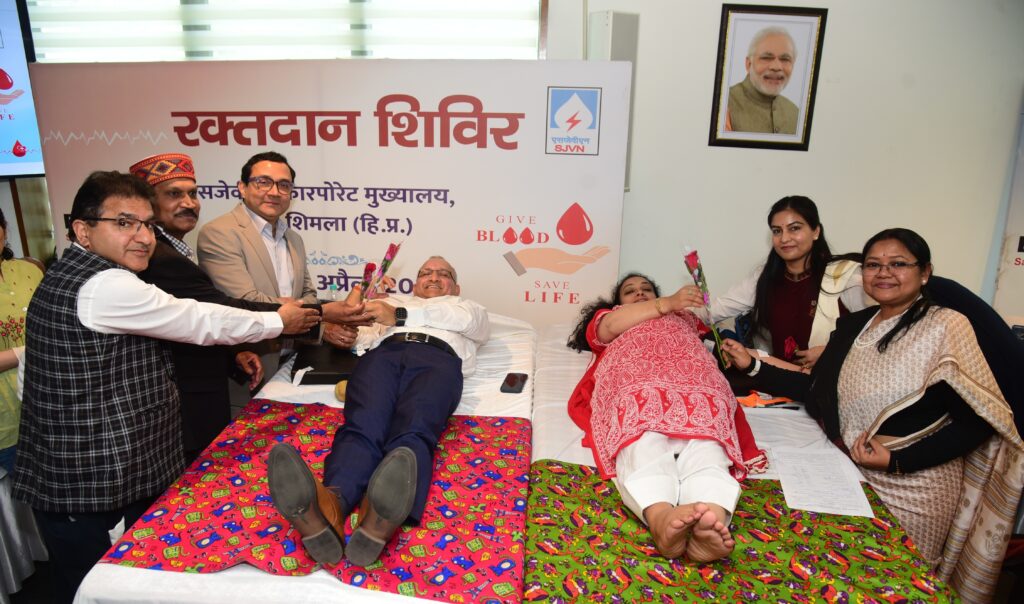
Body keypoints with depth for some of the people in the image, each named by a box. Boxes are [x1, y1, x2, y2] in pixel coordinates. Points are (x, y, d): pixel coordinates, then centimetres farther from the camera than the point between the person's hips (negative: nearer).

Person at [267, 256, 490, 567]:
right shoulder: (393, 300, 43)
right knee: (362, 427, -31)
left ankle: (380, 521, -63)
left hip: (439, 357, -2)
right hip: (384, 352, 2)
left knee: (413, 432, -34)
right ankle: (329, 504, -60)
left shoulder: (468, 307, 37)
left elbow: (466, 320, 11)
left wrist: (400, 316, 3)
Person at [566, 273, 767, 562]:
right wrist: (667, 303, 5)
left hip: (694, 384, 2)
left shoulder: (683, 316, 47)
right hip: (635, 383, -1)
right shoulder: (607, 316, 40)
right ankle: (661, 519, -64)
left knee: (703, 449, -34)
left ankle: (712, 523, -61)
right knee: (643, 448, -37)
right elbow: (609, 327, 12)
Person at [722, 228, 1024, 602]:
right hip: (851, 475, 5)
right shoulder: (854, 325, 5)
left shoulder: (946, 327, -13)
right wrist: (754, 367, 0)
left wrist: (898, 461, -22)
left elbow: (978, 423, -15)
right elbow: (819, 391, 7)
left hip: (911, 487, -5)